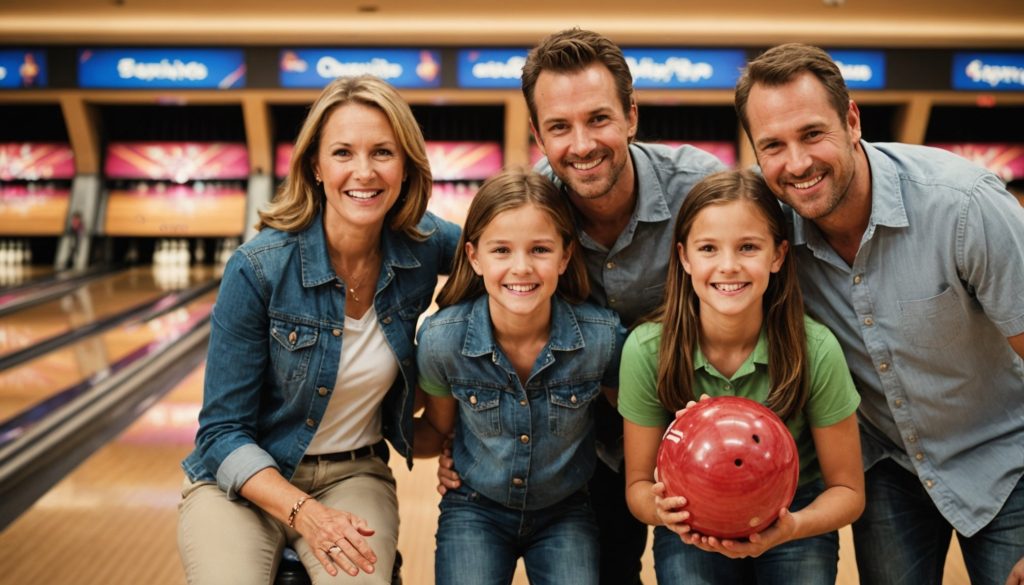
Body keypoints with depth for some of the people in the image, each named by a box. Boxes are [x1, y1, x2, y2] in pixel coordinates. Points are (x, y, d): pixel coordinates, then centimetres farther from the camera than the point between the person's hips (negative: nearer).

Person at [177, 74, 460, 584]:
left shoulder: (423, 248, -9)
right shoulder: (259, 269, -18)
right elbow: (224, 432, -12)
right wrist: (304, 512, -27)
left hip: (354, 477, 2)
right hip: (246, 479, -1)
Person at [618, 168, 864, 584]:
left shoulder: (816, 350, -20)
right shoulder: (647, 350, -19)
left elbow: (847, 490, -9)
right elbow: (638, 483, -7)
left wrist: (792, 528, -29)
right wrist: (662, 509, -30)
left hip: (792, 520, 1)